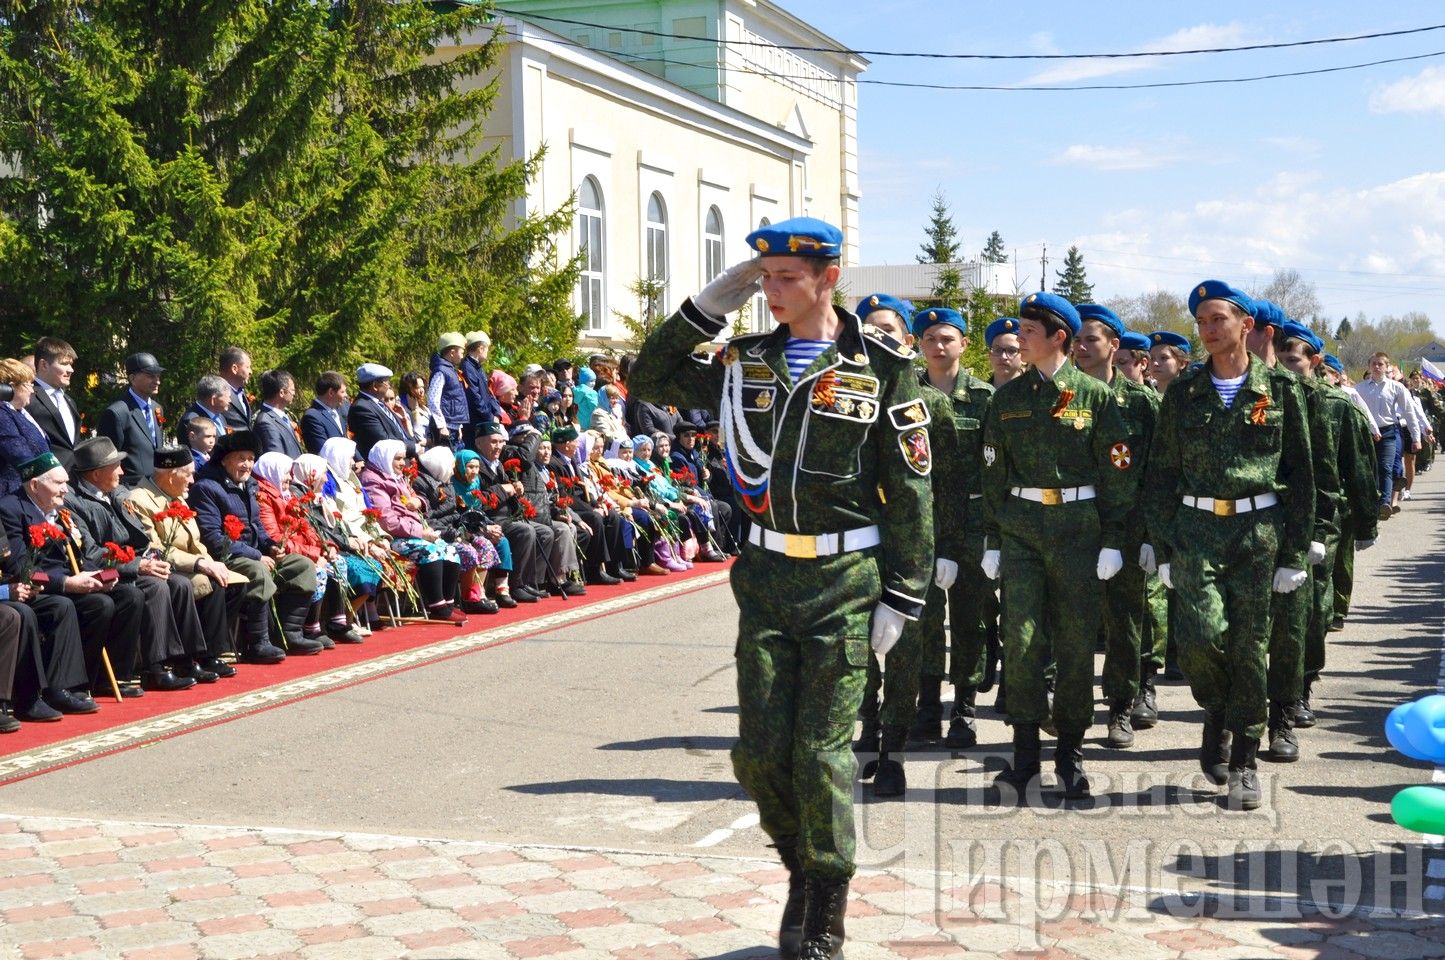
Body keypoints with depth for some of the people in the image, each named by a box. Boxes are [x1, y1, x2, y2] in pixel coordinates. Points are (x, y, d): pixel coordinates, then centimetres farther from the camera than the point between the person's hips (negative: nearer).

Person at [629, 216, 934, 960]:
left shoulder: (881, 370, -4)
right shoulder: (745, 363, 7)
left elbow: (910, 493, -3)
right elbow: (648, 381, 13)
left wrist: (901, 598, -7)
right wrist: (708, 306, 1)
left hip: (844, 584, -4)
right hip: (765, 579, 4)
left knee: (822, 751, -2)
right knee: (760, 751, 3)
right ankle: (801, 872, 28)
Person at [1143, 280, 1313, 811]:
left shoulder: (1279, 390, 3)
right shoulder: (1184, 392, 7)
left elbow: (1300, 475, 5)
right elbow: (1161, 474, 9)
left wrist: (1294, 553, 1)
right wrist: (1163, 547, 4)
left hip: (1259, 529, -1)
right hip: (1196, 528, 1)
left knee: (1249, 647, 1)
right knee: (1200, 636, -14)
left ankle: (1244, 762, 13)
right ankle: (1217, 713, 17)